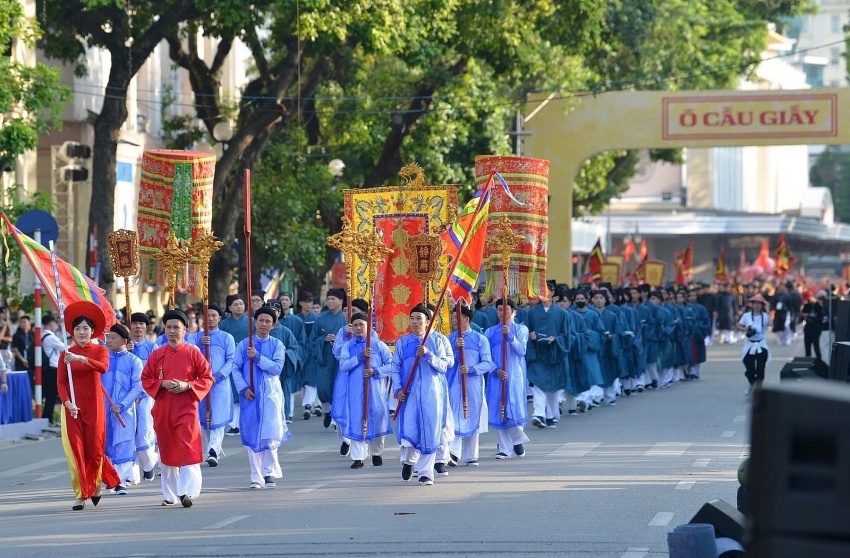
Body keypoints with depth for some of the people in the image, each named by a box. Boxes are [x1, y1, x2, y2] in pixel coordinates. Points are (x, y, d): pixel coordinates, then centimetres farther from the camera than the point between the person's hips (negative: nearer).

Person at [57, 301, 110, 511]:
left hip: (94, 405, -1)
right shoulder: (66, 354, 6)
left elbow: (103, 367, -19)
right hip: (72, 407, 1)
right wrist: (67, 403, -16)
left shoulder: (100, 350, 2)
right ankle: (81, 494, -1)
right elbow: (61, 382, 1)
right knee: (75, 448, -5)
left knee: (94, 447, 3)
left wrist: (81, 359, -33)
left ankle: (94, 484, 28)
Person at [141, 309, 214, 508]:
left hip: (186, 408, -3)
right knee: (166, 451, 9)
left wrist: (187, 385, -14)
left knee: (187, 449, -15)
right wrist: (163, 384, -10)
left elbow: (207, 378, 1)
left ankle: (188, 491, -19)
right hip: (163, 409, 3)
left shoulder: (193, 353, 0)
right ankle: (170, 494, 20)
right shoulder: (157, 355, 6)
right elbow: (146, 379, 9)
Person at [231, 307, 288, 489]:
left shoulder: (277, 345, 6)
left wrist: (257, 357, -14)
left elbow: (277, 367, -7)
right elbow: (236, 368, 3)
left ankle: (269, 472, 4)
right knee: (251, 435, 0)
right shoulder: (244, 345, 6)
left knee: (270, 434, -9)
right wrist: (243, 388, -9)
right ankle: (256, 477, 6)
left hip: (271, 394, -1)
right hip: (250, 395, 1)